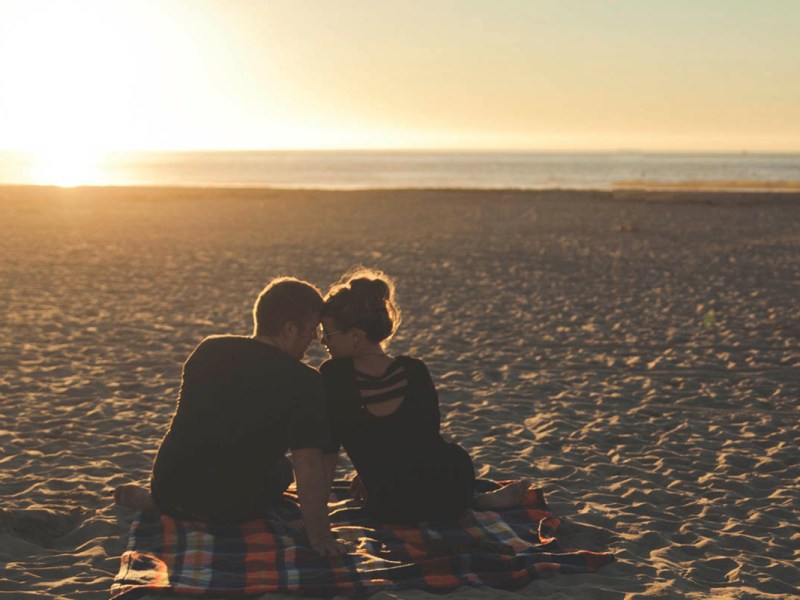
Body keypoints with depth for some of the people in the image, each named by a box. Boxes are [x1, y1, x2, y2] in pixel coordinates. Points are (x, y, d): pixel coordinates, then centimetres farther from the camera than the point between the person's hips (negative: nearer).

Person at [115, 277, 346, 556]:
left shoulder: (209, 349, -1)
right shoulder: (304, 383, -19)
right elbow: (308, 467, -23)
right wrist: (319, 536, -16)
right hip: (231, 510, -5)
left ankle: (148, 498, 19)